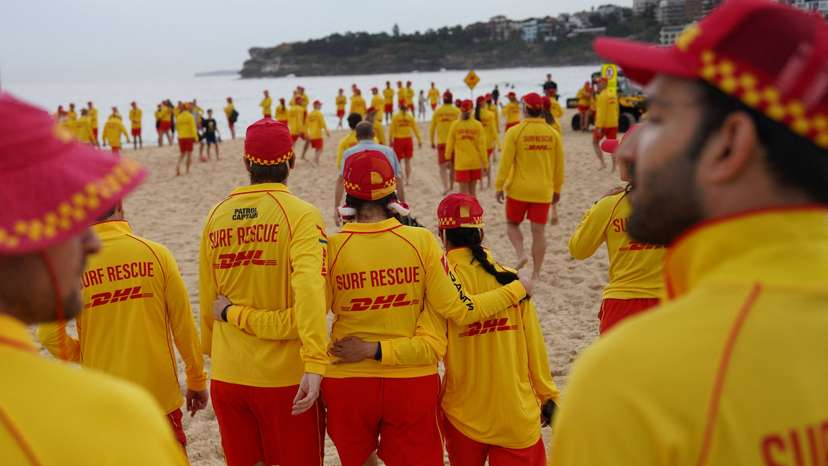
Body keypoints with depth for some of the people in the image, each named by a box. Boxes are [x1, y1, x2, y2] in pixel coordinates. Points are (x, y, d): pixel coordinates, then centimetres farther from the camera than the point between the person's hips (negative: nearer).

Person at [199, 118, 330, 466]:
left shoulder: (217, 216, 1)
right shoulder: (301, 215, -11)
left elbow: (208, 300, 7)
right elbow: (309, 290, -26)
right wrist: (316, 363, -30)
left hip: (227, 374, 4)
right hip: (285, 375, -4)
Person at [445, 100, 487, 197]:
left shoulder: (455, 125, -7)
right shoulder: (477, 125, -6)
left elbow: (450, 143, 1)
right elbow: (482, 146, -6)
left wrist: (448, 157, 18)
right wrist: (485, 163, 2)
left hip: (461, 164, -1)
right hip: (475, 163, 1)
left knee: (463, 192, 2)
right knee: (472, 191, 15)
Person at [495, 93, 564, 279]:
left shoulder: (515, 132, -8)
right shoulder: (553, 133, 2)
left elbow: (505, 162, -9)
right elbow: (559, 165, 7)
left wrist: (499, 186, -1)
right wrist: (557, 189, 17)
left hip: (518, 189, -2)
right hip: (543, 191, 2)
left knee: (512, 224, 17)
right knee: (539, 232, 6)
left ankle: (521, 254, -6)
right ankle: (536, 273, 9)